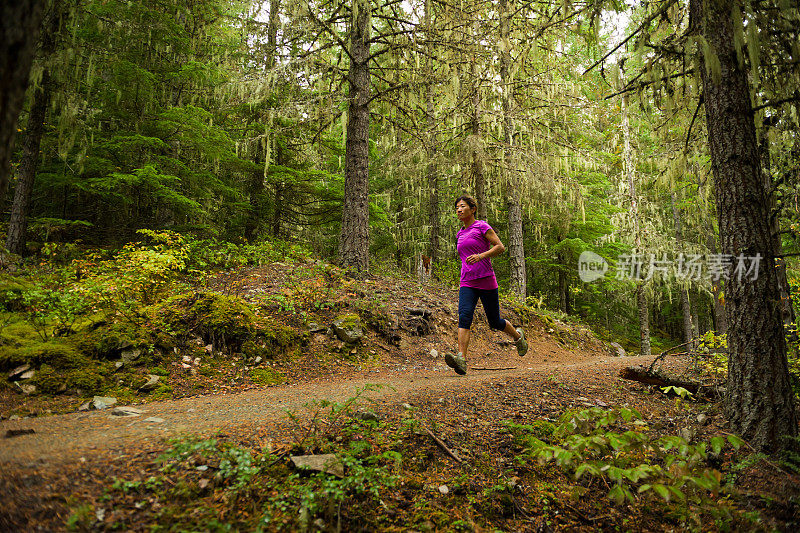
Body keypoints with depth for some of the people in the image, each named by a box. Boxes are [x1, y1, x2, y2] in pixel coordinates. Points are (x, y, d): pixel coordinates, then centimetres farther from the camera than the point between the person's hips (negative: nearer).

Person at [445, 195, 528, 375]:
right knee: (464, 316, -19)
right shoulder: (460, 234, 17)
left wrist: (480, 256, -23)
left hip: (486, 282, -5)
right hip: (467, 284, 5)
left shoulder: (482, 226, -2)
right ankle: (461, 359, -29)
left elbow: (500, 247, -8)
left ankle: (518, 336, 38)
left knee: (495, 322, 7)